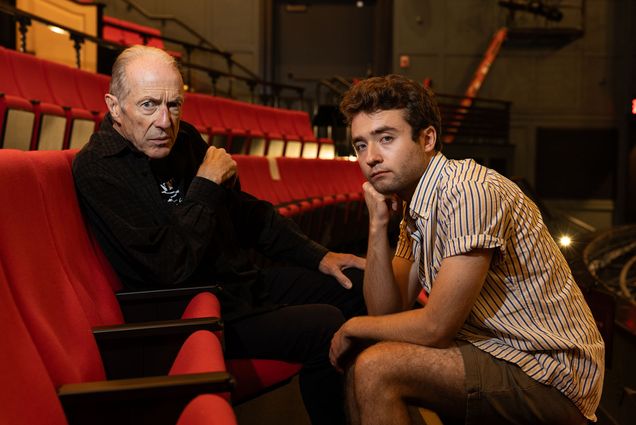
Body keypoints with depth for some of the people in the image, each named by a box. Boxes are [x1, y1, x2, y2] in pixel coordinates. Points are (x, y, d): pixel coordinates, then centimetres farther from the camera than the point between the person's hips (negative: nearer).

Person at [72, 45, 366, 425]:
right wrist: (206, 186, -18)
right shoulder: (97, 169, -19)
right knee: (326, 327, -24)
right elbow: (172, 268, -27)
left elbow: (248, 211, 15)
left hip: (245, 283, 9)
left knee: (357, 285, 10)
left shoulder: (185, 139, 4)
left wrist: (317, 256, 9)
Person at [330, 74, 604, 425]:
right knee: (356, 359, 8)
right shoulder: (413, 205, 6)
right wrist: (377, 225, -6)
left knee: (375, 367, -21)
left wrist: (353, 327, -5)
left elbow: (435, 327, -22)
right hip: (493, 349, 9)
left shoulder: (468, 192, -22)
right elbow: (388, 313, 5)